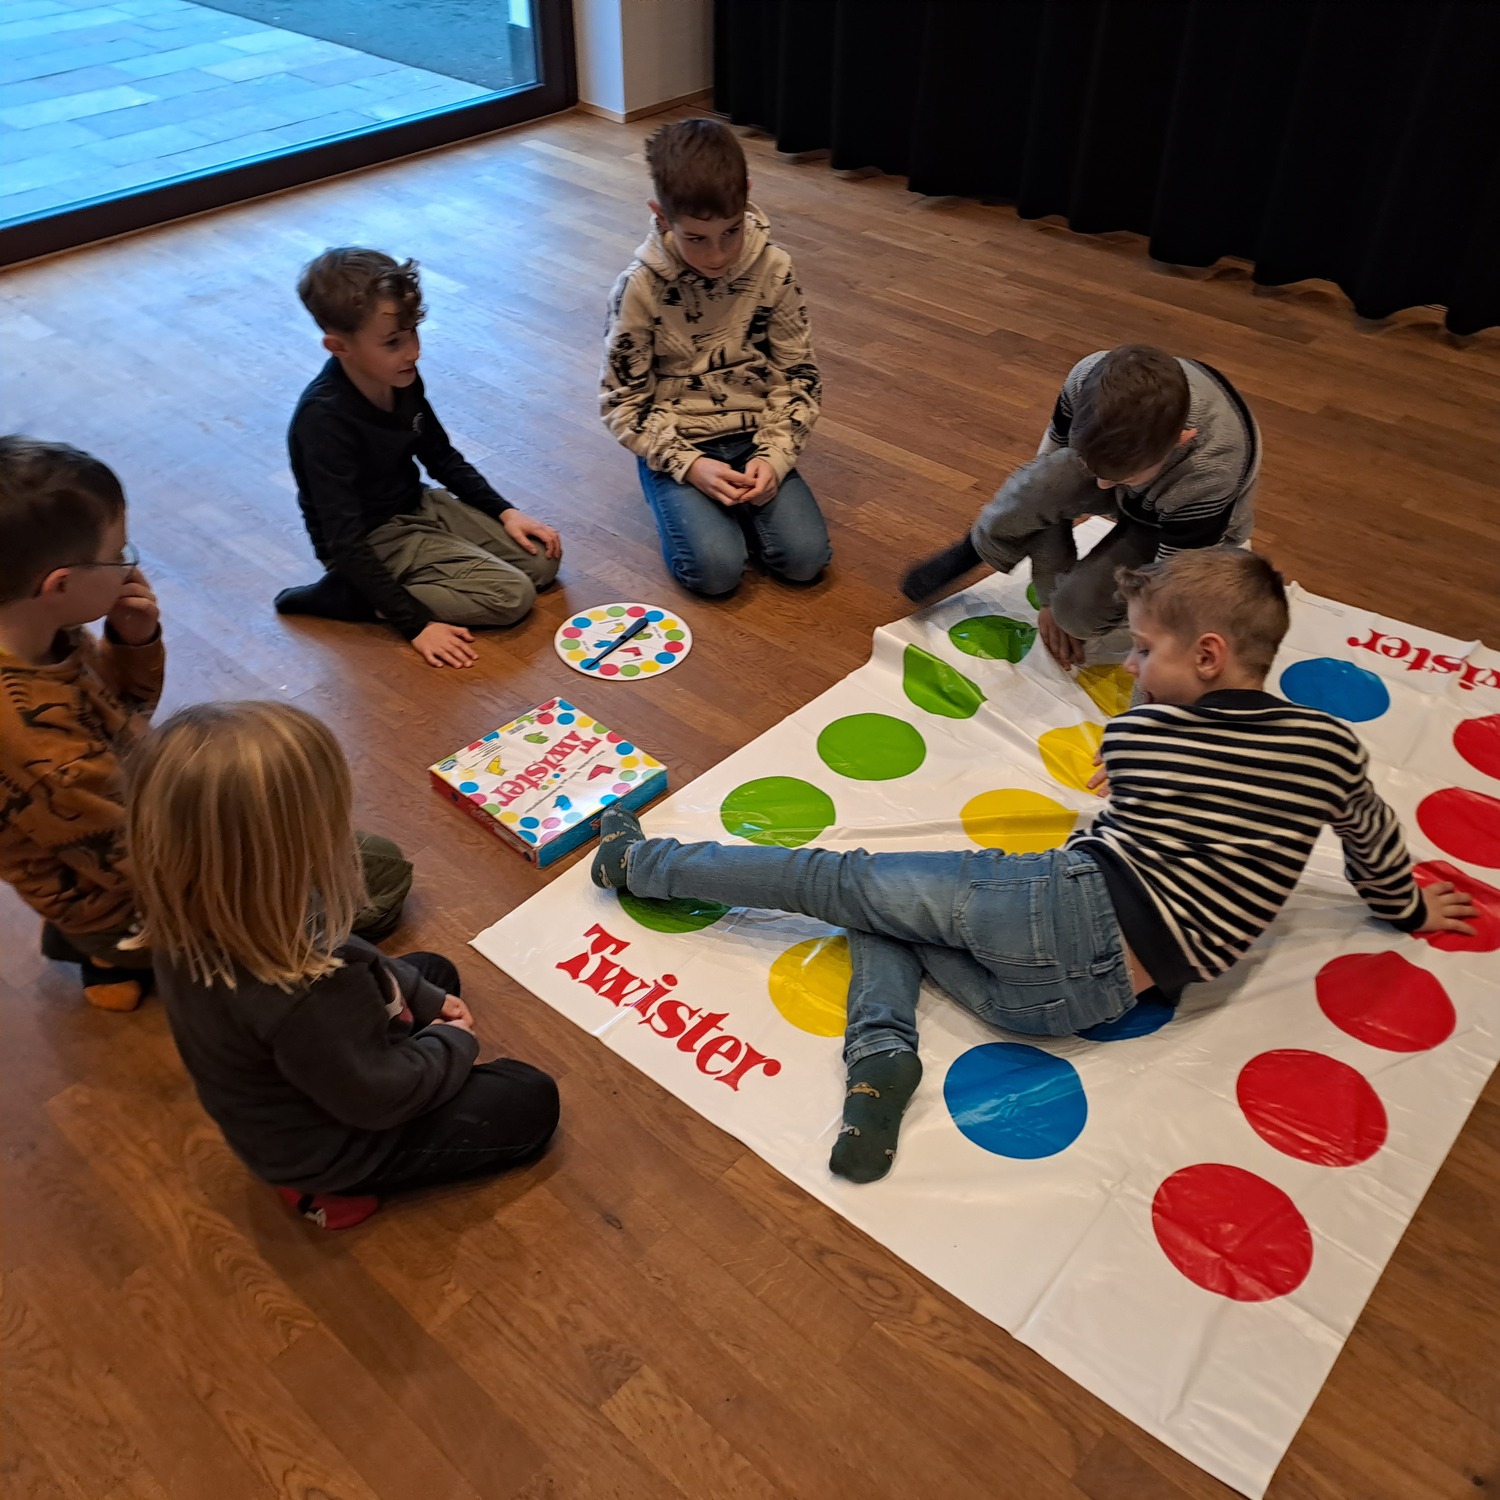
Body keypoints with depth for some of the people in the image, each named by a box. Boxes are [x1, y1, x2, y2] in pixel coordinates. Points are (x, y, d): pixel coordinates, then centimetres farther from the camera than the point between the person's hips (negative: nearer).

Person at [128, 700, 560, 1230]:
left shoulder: (193, 924, -20)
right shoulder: (302, 999, -45)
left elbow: (339, 951, -1)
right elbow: (379, 1096, -28)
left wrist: (422, 997, 2)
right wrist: (453, 1044, -10)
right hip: (325, 1148, -7)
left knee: (435, 971, 23)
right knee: (530, 1103, 1)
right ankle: (337, 1187, 5)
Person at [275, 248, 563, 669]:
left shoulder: (400, 378, -7)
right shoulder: (324, 418, -29)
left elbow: (442, 458, 12)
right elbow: (345, 542, -28)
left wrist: (505, 511, 2)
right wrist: (416, 624, -29)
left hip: (417, 507, 8)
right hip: (374, 541, -8)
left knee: (542, 560, 1)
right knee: (511, 595, -18)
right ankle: (350, 598, -10)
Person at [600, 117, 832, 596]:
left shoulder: (773, 269, -8)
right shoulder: (639, 287, -14)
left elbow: (797, 375, -1)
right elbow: (622, 401, -8)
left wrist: (774, 456, -16)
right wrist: (688, 465, -20)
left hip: (754, 437, 2)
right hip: (676, 447, -2)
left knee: (805, 557, -18)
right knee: (716, 569, -23)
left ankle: (732, 502, 10)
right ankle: (683, 501, 9)